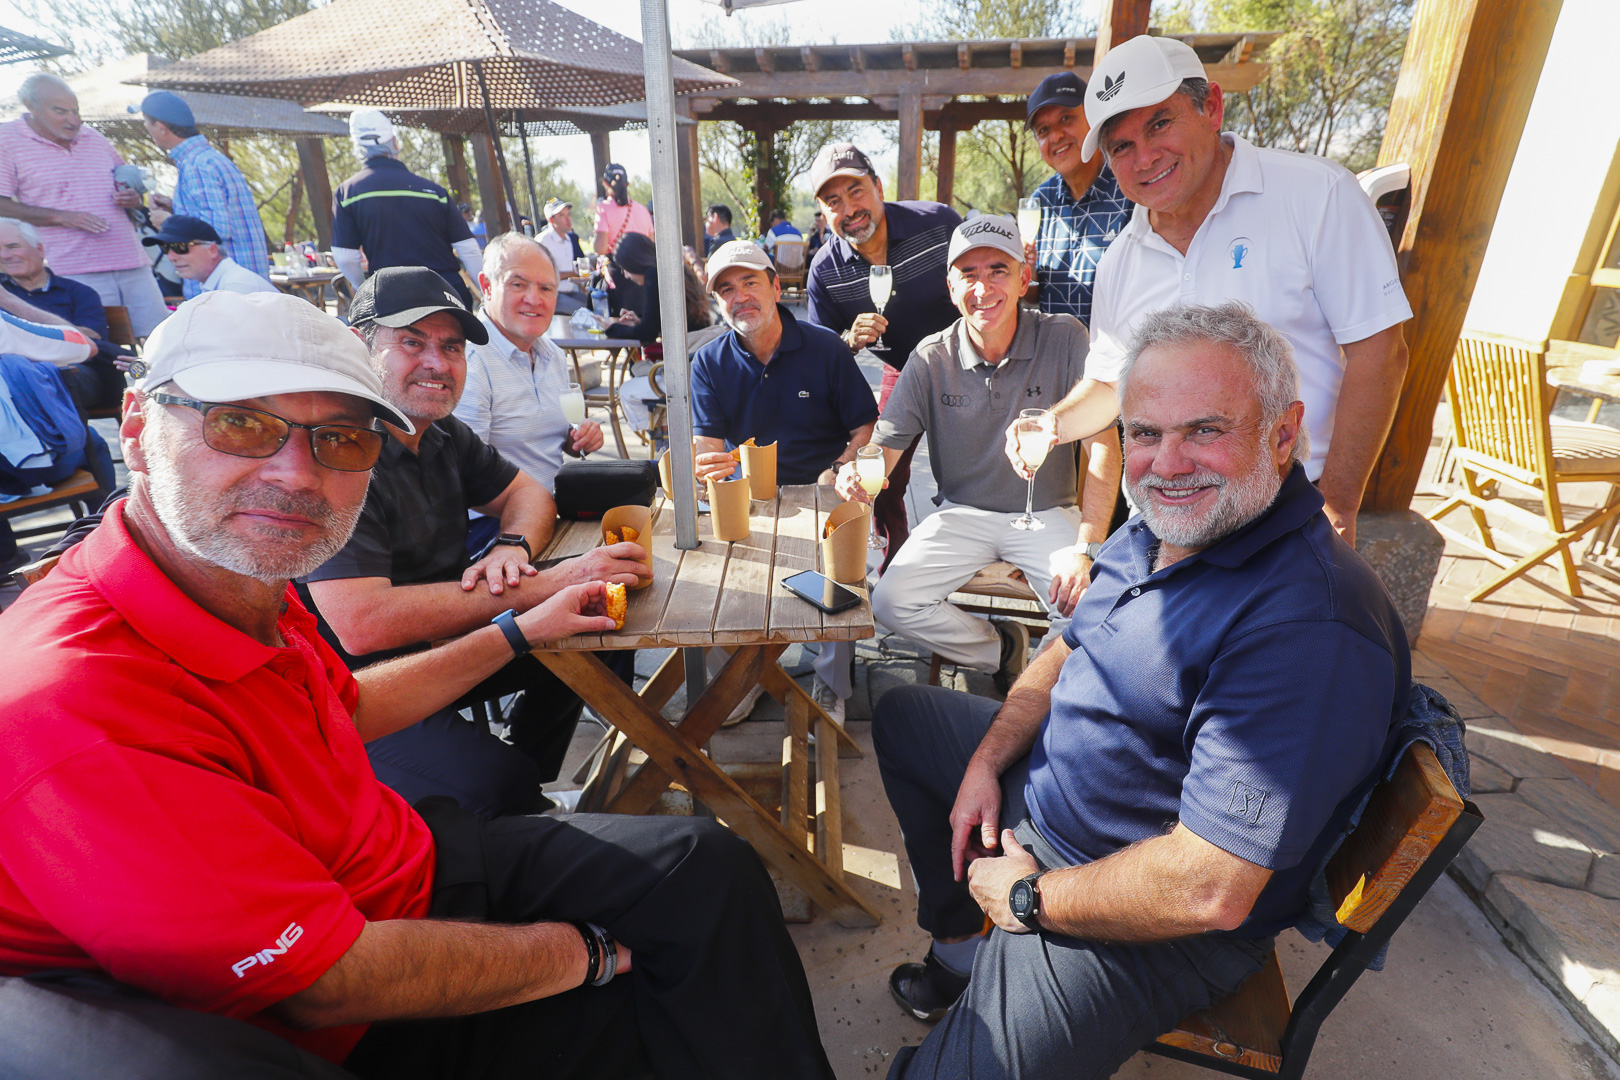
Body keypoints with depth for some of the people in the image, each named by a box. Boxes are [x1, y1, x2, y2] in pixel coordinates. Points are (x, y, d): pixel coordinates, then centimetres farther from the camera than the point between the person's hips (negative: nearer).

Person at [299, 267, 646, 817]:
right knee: (498, 783, -28)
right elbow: (362, 624, -33)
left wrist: (512, 547, -12)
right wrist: (544, 586, -34)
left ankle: (526, 788, 19)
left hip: (439, 645, 8)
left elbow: (528, 492, 13)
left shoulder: (443, 435, 4)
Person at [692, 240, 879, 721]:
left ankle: (831, 684, -10)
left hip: (821, 491, -2)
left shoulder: (825, 347, 0)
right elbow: (706, 444, -2)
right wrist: (710, 463, -28)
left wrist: (838, 471, -18)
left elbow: (866, 428, 1)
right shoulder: (710, 362, 5)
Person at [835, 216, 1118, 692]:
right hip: (962, 513, 2)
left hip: (1048, 513, -1)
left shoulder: (1064, 339, -10)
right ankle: (1001, 649, 8)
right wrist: (853, 472, -32)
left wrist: (1088, 548, -24)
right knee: (889, 603, -18)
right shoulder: (931, 358, -4)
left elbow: (1102, 446, -13)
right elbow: (882, 450, -6)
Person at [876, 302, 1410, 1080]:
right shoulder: (1163, 528, -3)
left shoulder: (1308, 629, -32)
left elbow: (1210, 891, -33)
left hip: (1157, 925, -8)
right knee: (904, 717, 23)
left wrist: (1030, 895, -19)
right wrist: (987, 762, -1)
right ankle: (960, 949, 29)